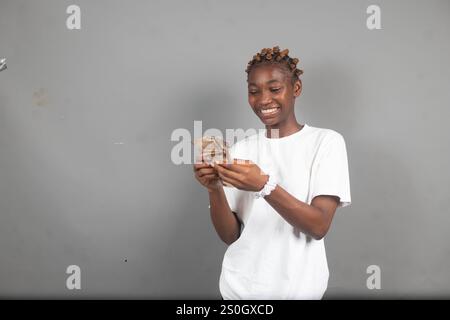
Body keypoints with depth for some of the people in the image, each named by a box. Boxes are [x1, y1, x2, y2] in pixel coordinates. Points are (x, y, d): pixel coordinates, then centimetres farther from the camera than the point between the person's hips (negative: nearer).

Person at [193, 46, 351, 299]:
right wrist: (215, 189, -18)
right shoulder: (240, 149, 3)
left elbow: (319, 226, -16)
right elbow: (230, 236, -1)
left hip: (297, 287, -3)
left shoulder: (326, 141, -7)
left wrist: (263, 186, -28)